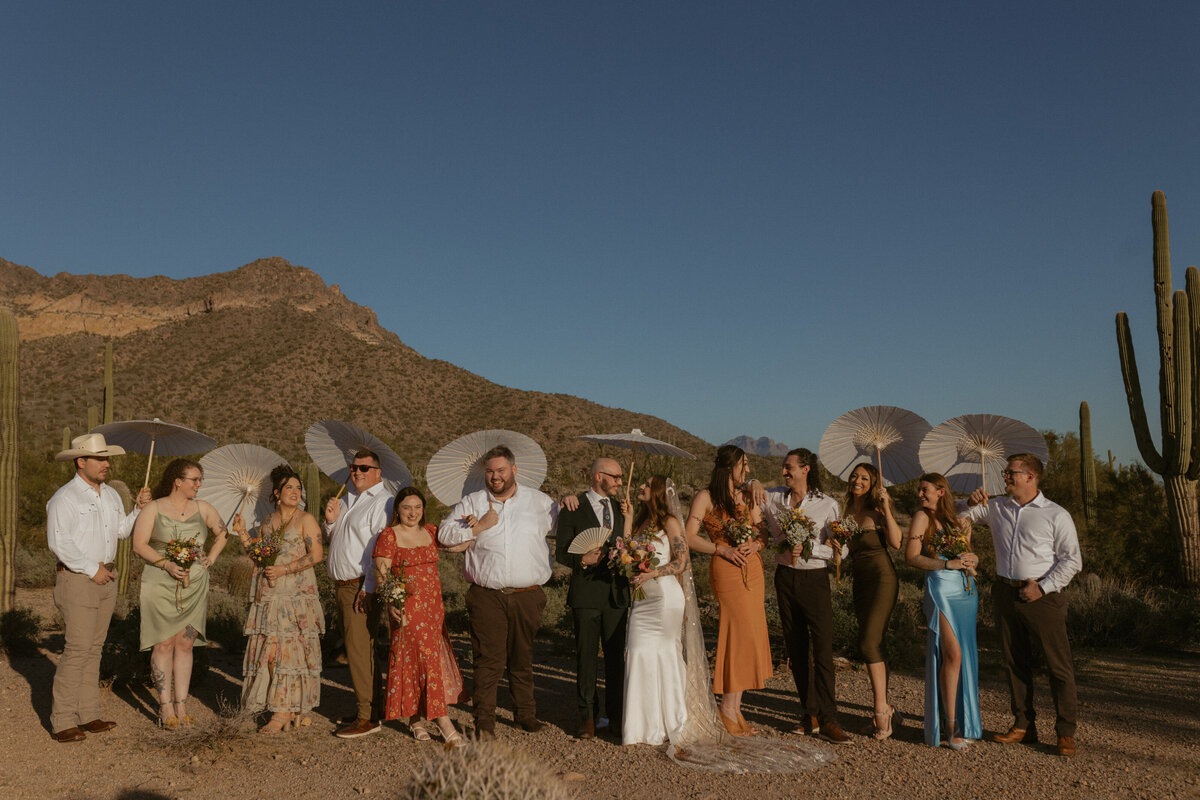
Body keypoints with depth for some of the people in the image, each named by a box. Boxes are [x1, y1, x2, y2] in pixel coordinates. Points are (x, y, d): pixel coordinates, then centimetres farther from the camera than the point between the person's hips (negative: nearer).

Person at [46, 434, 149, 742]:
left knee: (94, 649, 11)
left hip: (106, 579, 8)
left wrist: (139, 507, 3)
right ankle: (63, 722, -2)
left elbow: (122, 530, 18)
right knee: (77, 650, -9)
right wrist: (92, 569, -16)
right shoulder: (65, 497, -10)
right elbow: (58, 541, -17)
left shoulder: (111, 494, 14)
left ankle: (88, 715, 17)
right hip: (77, 580, -8)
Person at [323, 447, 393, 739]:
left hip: (362, 588, -9)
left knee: (361, 651, -8)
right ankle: (362, 707, 23)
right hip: (343, 585, 9)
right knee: (354, 649, 13)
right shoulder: (347, 499, 17)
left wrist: (368, 589, -21)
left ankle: (369, 717, -2)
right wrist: (331, 520, 3)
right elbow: (333, 540, 25)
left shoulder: (381, 503, -12)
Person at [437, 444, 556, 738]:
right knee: (489, 659, -4)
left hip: (528, 595, 1)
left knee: (523, 658, 12)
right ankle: (484, 721, 5)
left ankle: (526, 714, 27)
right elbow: (445, 535, 4)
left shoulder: (539, 502, 9)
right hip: (487, 596, -1)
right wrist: (479, 527, -6)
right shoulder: (471, 503, 8)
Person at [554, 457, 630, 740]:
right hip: (587, 592, -4)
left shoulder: (621, 508, 12)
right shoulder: (573, 508, -3)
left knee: (616, 655, 9)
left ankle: (615, 713, 20)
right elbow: (561, 553, -4)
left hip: (617, 592, 4)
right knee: (586, 656, 2)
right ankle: (587, 715, 14)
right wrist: (583, 560, -22)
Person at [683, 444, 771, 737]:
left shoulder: (748, 495, 16)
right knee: (741, 633, -9)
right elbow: (689, 537, -6)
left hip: (753, 568, 6)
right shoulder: (705, 497, -2)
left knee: (746, 634, 6)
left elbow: (763, 533, 14)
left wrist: (755, 545, -8)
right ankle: (728, 710, 2)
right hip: (726, 570, -6)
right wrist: (722, 549, -15)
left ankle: (735, 707, 15)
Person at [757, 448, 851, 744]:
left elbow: (841, 549, -7)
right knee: (796, 650, 8)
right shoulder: (774, 498, 3)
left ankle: (827, 720, -5)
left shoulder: (827, 505, -6)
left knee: (823, 649, -9)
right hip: (785, 578, 4)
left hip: (815, 579, -4)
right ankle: (810, 714, 17)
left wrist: (808, 548, -20)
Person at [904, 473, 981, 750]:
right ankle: (951, 727, -7)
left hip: (967, 589, 6)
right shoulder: (922, 517, 0)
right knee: (952, 653, -12)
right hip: (941, 589, -6)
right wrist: (948, 563, -13)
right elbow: (911, 557, -7)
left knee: (965, 656, 7)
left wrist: (972, 559, -1)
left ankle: (964, 720, 19)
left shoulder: (960, 521, 15)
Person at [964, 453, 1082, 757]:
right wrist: (972, 502, 2)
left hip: (1043, 595, -5)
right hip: (1006, 592, 5)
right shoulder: (996, 508, 13)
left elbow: (1072, 560, -3)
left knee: (1059, 664, -4)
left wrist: (1042, 587, -12)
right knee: (1014, 662, 9)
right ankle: (1023, 725, 19)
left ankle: (1066, 732, 5)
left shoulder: (1056, 515, -1)